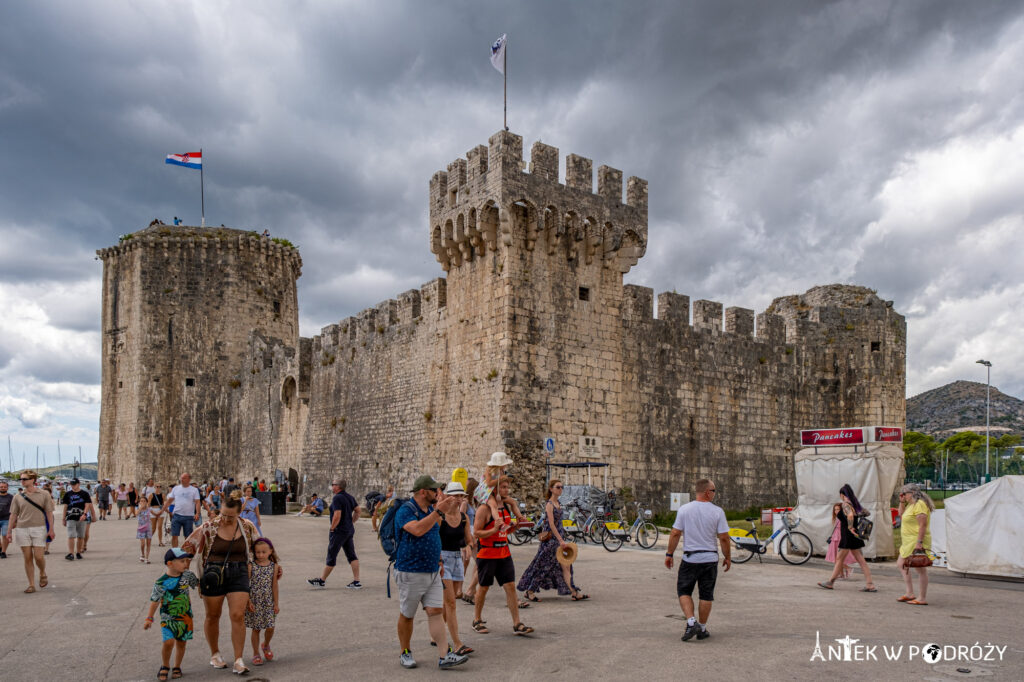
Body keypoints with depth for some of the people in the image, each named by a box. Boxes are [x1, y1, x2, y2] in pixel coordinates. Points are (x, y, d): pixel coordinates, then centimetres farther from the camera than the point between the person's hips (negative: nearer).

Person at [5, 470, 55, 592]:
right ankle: (31, 585, 10)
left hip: (39, 528, -2)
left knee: (38, 557, -7)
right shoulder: (18, 497, 7)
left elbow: (49, 513, 1)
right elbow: (13, 515, 9)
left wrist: (51, 529, -5)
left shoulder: (44, 495, 1)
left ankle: (42, 574, 23)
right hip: (22, 529, 2)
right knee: (28, 558, 2)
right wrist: (9, 532, 5)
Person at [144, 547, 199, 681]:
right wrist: (149, 618, -2)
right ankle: (165, 667, 10)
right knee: (169, 642, -16)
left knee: (181, 643, 9)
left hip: (185, 616, 4)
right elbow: (155, 601, -5)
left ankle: (177, 667, 30)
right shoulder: (161, 582, -13)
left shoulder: (187, 575, -1)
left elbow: (197, 582, 20)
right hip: (168, 618, -4)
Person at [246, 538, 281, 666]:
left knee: (270, 627, -2)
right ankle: (256, 654, 20)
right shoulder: (251, 565, -6)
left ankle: (266, 645, 28)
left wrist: (276, 603, 4)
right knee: (256, 628, 5)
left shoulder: (274, 566, 0)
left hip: (268, 601, 1)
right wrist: (248, 602, -9)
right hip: (254, 601, -1)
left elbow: (274, 585, 3)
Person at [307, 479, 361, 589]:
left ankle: (322, 580, 15)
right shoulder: (349, 497, 10)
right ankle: (356, 582, 5)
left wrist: (332, 529, -13)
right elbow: (357, 511, 15)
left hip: (339, 531, -9)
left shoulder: (337, 498, -17)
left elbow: (337, 515, -23)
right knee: (351, 556, 7)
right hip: (349, 531, 9)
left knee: (331, 556, 3)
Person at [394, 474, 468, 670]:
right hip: (411, 572, -6)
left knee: (436, 611, -1)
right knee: (407, 615, 8)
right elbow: (417, 530, -33)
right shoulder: (405, 511, -14)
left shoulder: (431, 510, 11)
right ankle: (405, 653, 24)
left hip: (432, 572, 6)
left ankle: (445, 656, -2)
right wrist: (439, 511, -32)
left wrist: (439, 560, 22)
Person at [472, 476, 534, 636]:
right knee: (483, 587, 7)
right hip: (487, 553, -6)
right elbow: (476, 532, -16)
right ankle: (477, 620, 24)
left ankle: (517, 624, 3)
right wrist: (494, 530, -27)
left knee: (510, 586, 1)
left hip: (504, 553, 6)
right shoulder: (484, 509, -14)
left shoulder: (507, 506, 9)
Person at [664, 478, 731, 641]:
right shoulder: (717, 511, -6)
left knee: (684, 591, 12)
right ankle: (702, 629, 17)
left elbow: (675, 534, -5)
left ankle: (691, 622, -5)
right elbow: (724, 538, -4)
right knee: (706, 595, 11)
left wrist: (669, 554, 5)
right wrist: (728, 557, 9)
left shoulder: (684, 509, -5)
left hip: (690, 558, 0)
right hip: (710, 559, 1)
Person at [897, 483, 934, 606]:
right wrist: (902, 502, 16)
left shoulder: (919, 504, -16)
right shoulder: (911, 504, 15)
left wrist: (919, 542, -27)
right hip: (908, 542, 11)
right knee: (901, 565, 15)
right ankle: (909, 593, 19)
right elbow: (901, 515, 29)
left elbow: (923, 525, -22)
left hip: (917, 541, -11)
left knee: (920, 569, -6)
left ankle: (922, 598, -2)